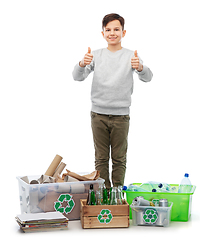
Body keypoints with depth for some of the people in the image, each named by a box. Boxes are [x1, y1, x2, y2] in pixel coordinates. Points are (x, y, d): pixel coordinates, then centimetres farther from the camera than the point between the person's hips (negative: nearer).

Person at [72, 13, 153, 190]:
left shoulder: (131, 56, 2)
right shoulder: (96, 55, 7)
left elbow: (147, 77, -11)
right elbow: (77, 77, -1)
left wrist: (140, 67, -34)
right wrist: (82, 64, -24)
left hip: (121, 115, -1)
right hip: (99, 114, 1)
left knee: (119, 158, 5)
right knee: (101, 158, 5)